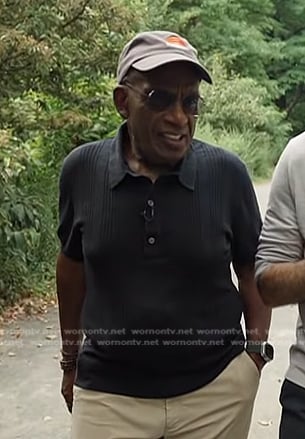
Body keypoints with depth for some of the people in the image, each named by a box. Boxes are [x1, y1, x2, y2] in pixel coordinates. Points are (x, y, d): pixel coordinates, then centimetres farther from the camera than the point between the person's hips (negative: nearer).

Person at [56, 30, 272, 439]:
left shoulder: (227, 173, -10)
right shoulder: (82, 169, -8)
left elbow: (251, 270, 3)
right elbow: (72, 264, 6)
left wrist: (257, 352, -1)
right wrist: (71, 358, 12)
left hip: (217, 388, 1)